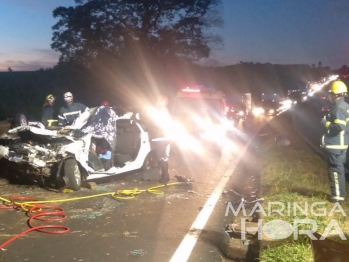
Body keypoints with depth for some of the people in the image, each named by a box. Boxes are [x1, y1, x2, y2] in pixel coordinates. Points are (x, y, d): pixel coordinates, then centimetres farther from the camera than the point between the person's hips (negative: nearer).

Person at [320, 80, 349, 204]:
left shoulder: (339, 108, -19)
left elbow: (339, 127, -26)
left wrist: (325, 122, -14)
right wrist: (329, 117, 14)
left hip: (336, 145, -10)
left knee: (335, 170, -4)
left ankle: (338, 196, 1)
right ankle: (339, 193, 25)